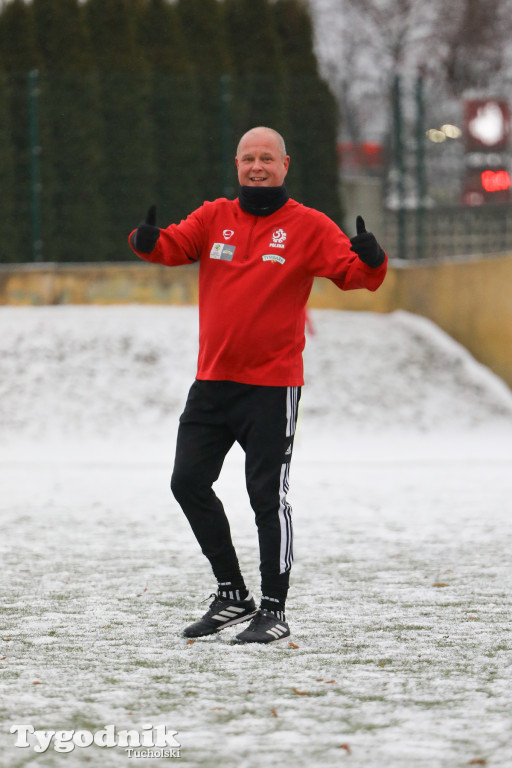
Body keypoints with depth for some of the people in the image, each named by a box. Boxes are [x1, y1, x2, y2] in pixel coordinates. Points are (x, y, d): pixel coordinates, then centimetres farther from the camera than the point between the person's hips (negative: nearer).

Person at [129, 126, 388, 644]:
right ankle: (232, 596, 17)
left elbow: (353, 272, -11)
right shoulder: (215, 218, 9)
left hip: (272, 385, -5)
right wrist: (147, 241, -26)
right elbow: (175, 246, -3)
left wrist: (370, 259, -34)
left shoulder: (308, 227, -2)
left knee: (268, 496, -3)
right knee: (188, 482, 5)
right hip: (212, 381, 5)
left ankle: (274, 611, 4)